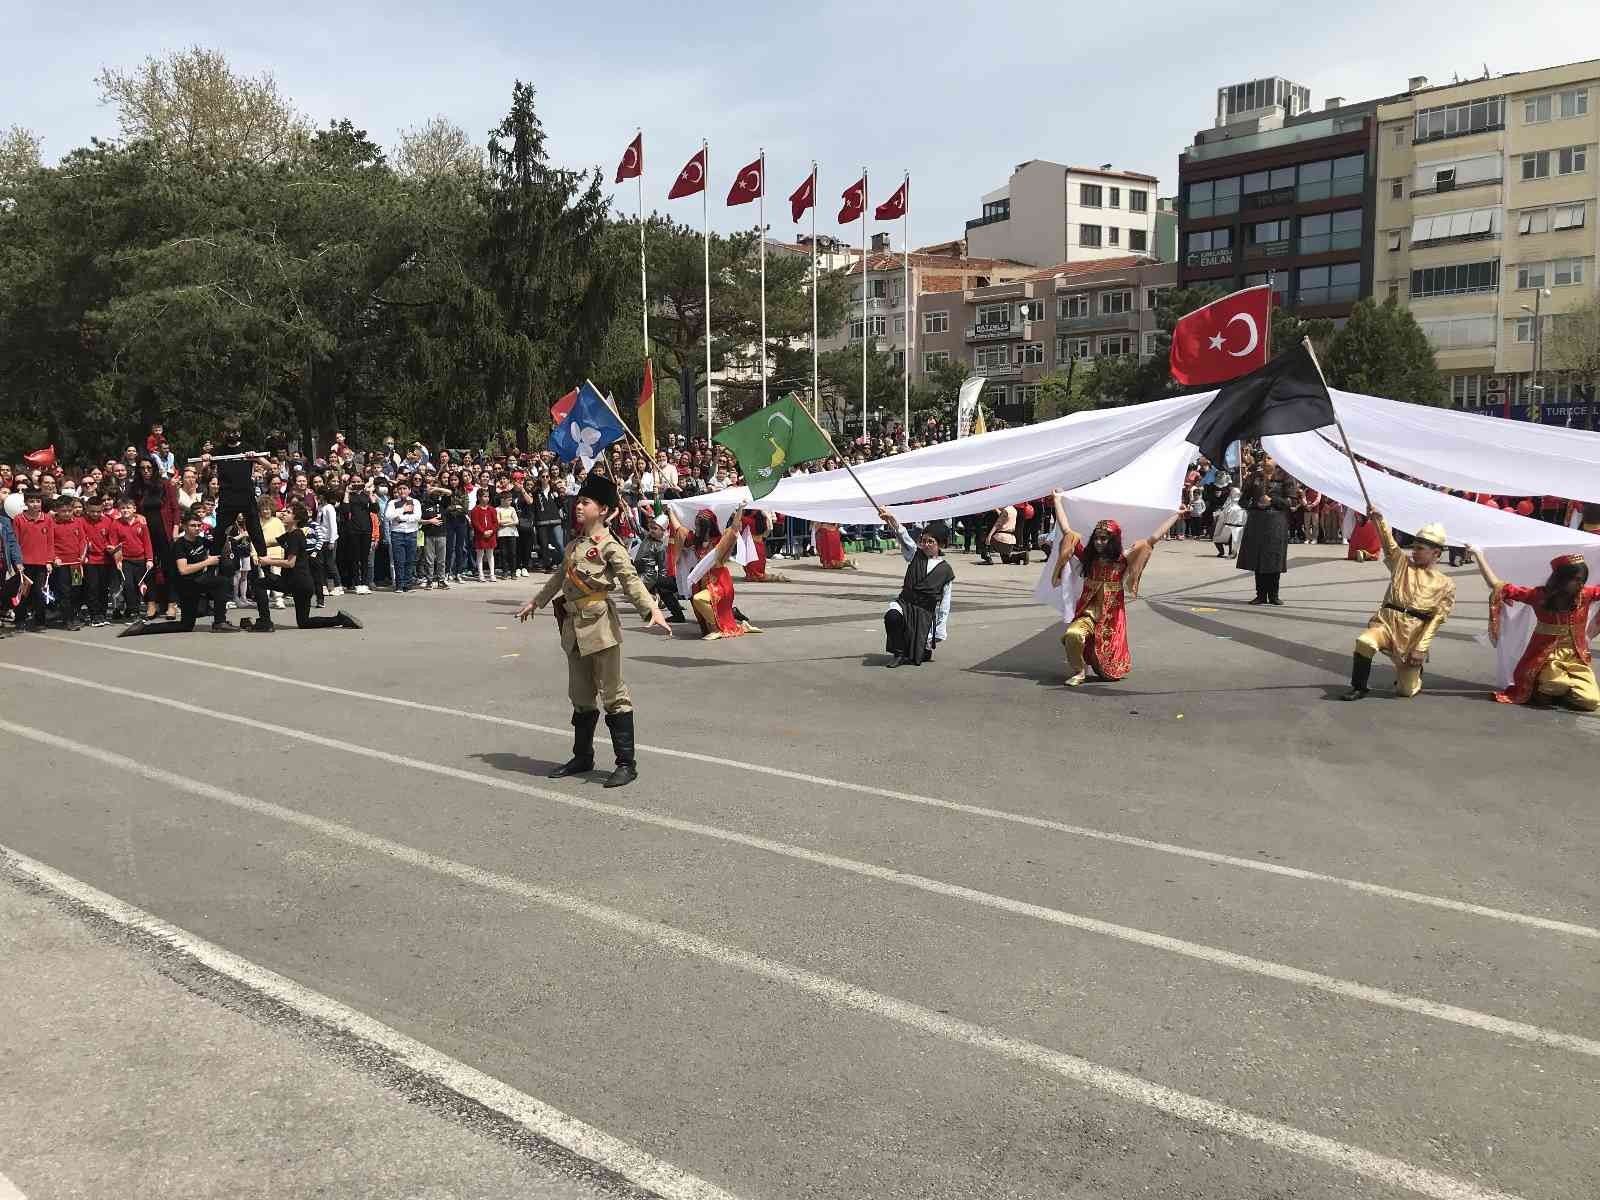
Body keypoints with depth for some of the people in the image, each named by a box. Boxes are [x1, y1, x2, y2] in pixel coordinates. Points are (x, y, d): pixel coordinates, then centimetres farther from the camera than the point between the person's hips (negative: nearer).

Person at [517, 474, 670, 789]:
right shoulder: (573, 545, 14)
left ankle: (627, 763, 0)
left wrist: (652, 610, -34)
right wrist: (535, 602, 39)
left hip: (601, 626, -8)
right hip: (574, 627, 8)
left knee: (613, 694, -4)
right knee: (580, 696, 15)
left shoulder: (609, 546, -9)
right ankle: (582, 757, 27)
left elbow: (630, 580, -20)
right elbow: (560, 577, 29)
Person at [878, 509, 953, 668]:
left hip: (925, 614, -1)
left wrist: (940, 633, -1)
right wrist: (891, 520, -34)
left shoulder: (946, 571, 0)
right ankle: (898, 653, -13)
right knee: (892, 615, -36)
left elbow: (944, 604, 2)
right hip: (904, 603, 1)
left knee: (916, 658, -3)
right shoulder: (915, 555, 3)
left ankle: (926, 646, 36)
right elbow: (903, 537, -15)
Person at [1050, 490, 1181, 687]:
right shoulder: (1088, 557, 2)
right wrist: (1057, 500, 5)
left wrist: (1176, 516, -3)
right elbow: (1066, 531, 3)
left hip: (1113, 618, 0)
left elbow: (1153, 539, -3)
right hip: (1088, 614, 0)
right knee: (1072, 635, -34)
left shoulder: (1123, 560, -2)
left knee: (1109, 672, 4)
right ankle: (1078, 671, -8)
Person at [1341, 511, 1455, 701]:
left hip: (1414, 633, -1)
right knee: (1364, 642, -33)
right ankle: (1358, 688, -13)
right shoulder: (1402, 562, 10)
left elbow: (1436, 619, -3)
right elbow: (1389, 544, -7)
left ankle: (1414, 673, 38)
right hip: (1387, 621, 1)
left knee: (1406, 691, 1)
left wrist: (1421, 648, -11)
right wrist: (1379, 520, -25)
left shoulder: (1445, 584, 3)